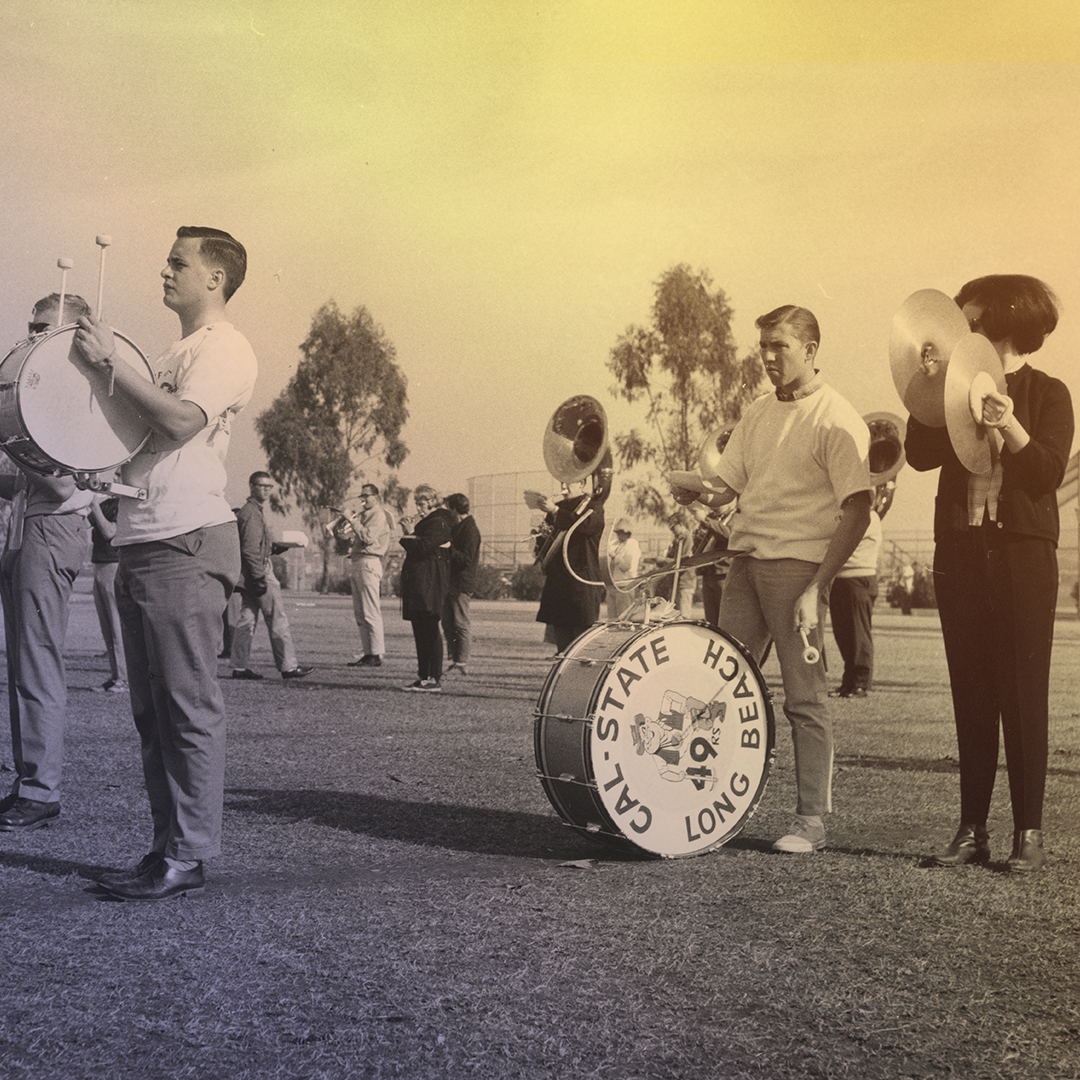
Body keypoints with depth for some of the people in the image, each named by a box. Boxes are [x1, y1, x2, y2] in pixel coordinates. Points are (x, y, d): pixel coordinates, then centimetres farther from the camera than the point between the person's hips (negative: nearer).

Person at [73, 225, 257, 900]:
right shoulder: (177, 354, 26)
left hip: (186, 546, -10)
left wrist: (109, 361, -12)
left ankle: (189, 857, -3)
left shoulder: (225, 348, -5)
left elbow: (181, 420, -20)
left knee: (190, 706, -7)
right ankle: (167, 848, 16)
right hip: (143, 545, 10)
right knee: (153, 710, 10)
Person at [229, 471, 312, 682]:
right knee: (278, 619, -5)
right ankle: (288, 666, -1)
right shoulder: (251, 513, -14)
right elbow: (250, 549, -22)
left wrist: (279, 546, 12)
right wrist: (260, 578, -24)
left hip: (250, 575, 10)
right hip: (258, 572, -10)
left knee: (246, 619, 9)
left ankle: (239, 666, 10)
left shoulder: (255, 511, 18)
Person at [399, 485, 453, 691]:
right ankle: (423, 677, 14)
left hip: (429, 585, -10)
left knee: (429, 631, -9)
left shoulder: (438, 522, -10)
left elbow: (424, 546, -20)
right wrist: (411, 533, 7)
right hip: (418, 583, 10)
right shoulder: (426, 521, 22)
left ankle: (435, 679, -8)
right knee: (420, 631, 10)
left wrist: (409, 535, -5)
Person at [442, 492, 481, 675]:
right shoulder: (455, 527, 17)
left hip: (462, 583, -9)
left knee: (461, 624, -6)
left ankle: (462, 664, -3)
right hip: (450, 582, 10)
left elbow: (467, 559, -20)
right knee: (448, 624, 9)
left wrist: (448, 549, -23)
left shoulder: (470, 530, -13)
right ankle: (454, 660, 15)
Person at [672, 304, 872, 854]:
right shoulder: (757, 413, 15)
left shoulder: (837, 420, -7)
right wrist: (697, 493, -5)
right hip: (745, 559, 7)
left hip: (797, 565, -7)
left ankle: (811, 821, 5)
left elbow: (857, 511, -12)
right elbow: (731, 483, 19)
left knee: (805, 697, -2)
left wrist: (817, 586, -19)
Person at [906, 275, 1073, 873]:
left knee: (1024, 694, -4)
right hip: (960, 550, 4)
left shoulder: (1048, 393, 3)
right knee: (970, 694, 6)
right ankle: (972, 828, 11)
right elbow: (919, 453, -1)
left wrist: (1010, 427, -24)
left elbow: (1048, 471, -9)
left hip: (1023, 553, -4)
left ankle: (1029, 831, 2)